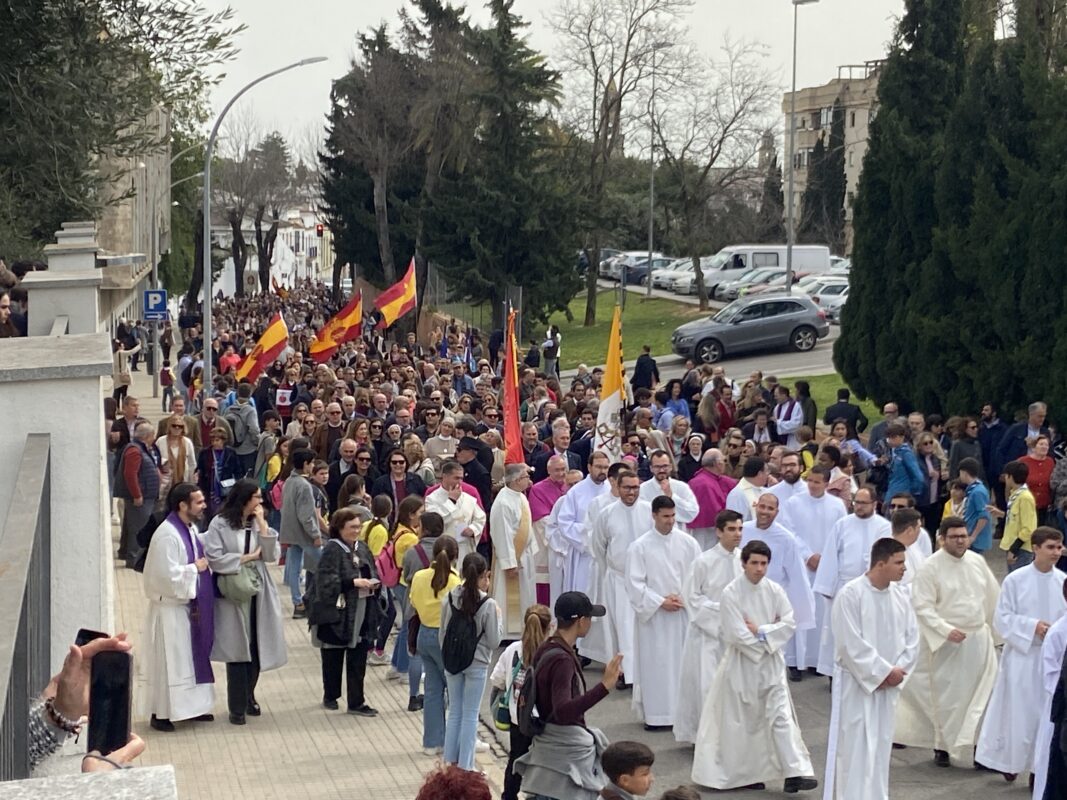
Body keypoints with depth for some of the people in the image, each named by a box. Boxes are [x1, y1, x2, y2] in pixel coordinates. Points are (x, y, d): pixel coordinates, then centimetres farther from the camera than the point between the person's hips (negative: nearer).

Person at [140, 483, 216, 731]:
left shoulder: (191, 529, 6)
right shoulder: (167, 535, -23)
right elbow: (168, 575, -26)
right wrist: (195, 568, -17)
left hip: (188, 605, 9)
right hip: (170, 608, -9)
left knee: (191, 656, 16)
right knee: (169, 660, 0)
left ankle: (190, 706, 28)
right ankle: (161, 714, 10)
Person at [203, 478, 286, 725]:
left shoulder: (258, 522, 8)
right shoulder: (220, 524, -7)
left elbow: (271, 555, -2)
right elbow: (214, 559, -15)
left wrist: (262, 525, -8)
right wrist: (247, 558, -10)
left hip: (259, 594, 5)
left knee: (256, 648, 8)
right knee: (237, 650, -1)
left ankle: (249, 696, 27)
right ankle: (237, 707, 8)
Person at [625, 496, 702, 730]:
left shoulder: (688, 543, 1)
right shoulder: (640, 547, -4)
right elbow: (634, 583, -6)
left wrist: (684, 598, -9)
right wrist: (660, 602, -11)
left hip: (684, 613, 2)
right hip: (654, 615, -2)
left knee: (684, 661, 5)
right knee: (655, 664, 0)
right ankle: (656, 715, 7)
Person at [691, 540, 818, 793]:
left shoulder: (774, 591, 0)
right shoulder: (731, 593, -12)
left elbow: (788, 625, -3)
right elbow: (737, 635, -16)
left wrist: (760, 632, -13)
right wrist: (768, 640, -10)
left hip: (771, 664, 3)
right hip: (742, 663, -3)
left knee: (781, 717, -4)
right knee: (743, 722, 7)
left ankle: (795, 772, -8)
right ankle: (745, 774, 20)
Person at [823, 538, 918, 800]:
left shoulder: (901, 596, 4)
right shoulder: (850, 595, -15)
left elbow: (912, 638, 6)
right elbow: (851, 644, -18)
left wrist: (898, 671, -8)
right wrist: (884, 671, -16)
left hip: (888, 685, 6)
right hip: (856, 683, -6)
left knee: (881, 746, 12)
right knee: (854, 747, -4)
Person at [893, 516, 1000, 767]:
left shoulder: (977, 561, 3)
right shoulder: (931, 567, -12)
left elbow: (993, 596, 16)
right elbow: (922, 606, -14)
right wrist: (946, 630, -22)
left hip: (979, 637, 4)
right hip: (947, 642, -4)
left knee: (983, 692, 2)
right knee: (946, 695, 5)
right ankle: (942, 746, 19)